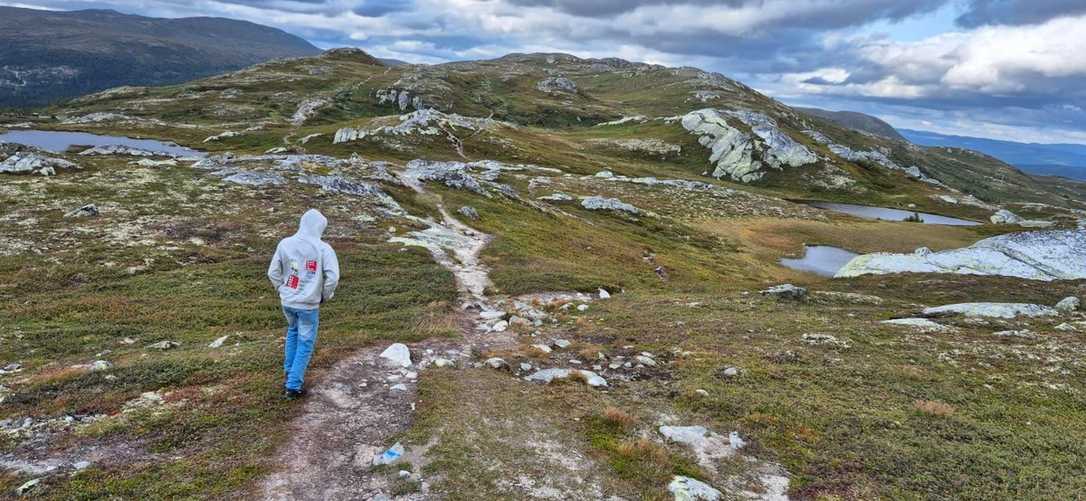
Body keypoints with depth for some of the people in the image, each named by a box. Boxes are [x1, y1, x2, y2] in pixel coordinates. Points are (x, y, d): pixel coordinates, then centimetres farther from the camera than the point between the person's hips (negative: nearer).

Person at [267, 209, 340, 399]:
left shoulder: (284, 244, -3)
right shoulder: (323, 249, -15)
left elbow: (273, 273, 2)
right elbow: (333, 277, -18)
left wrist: (282, 290, 17)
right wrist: (325, 296, -1)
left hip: (287, 302, 5)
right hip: (308, 305, -5)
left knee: (292, 331, 30)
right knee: (305, 343, 7)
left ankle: (289, 371, 40)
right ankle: (293, 386, 8)